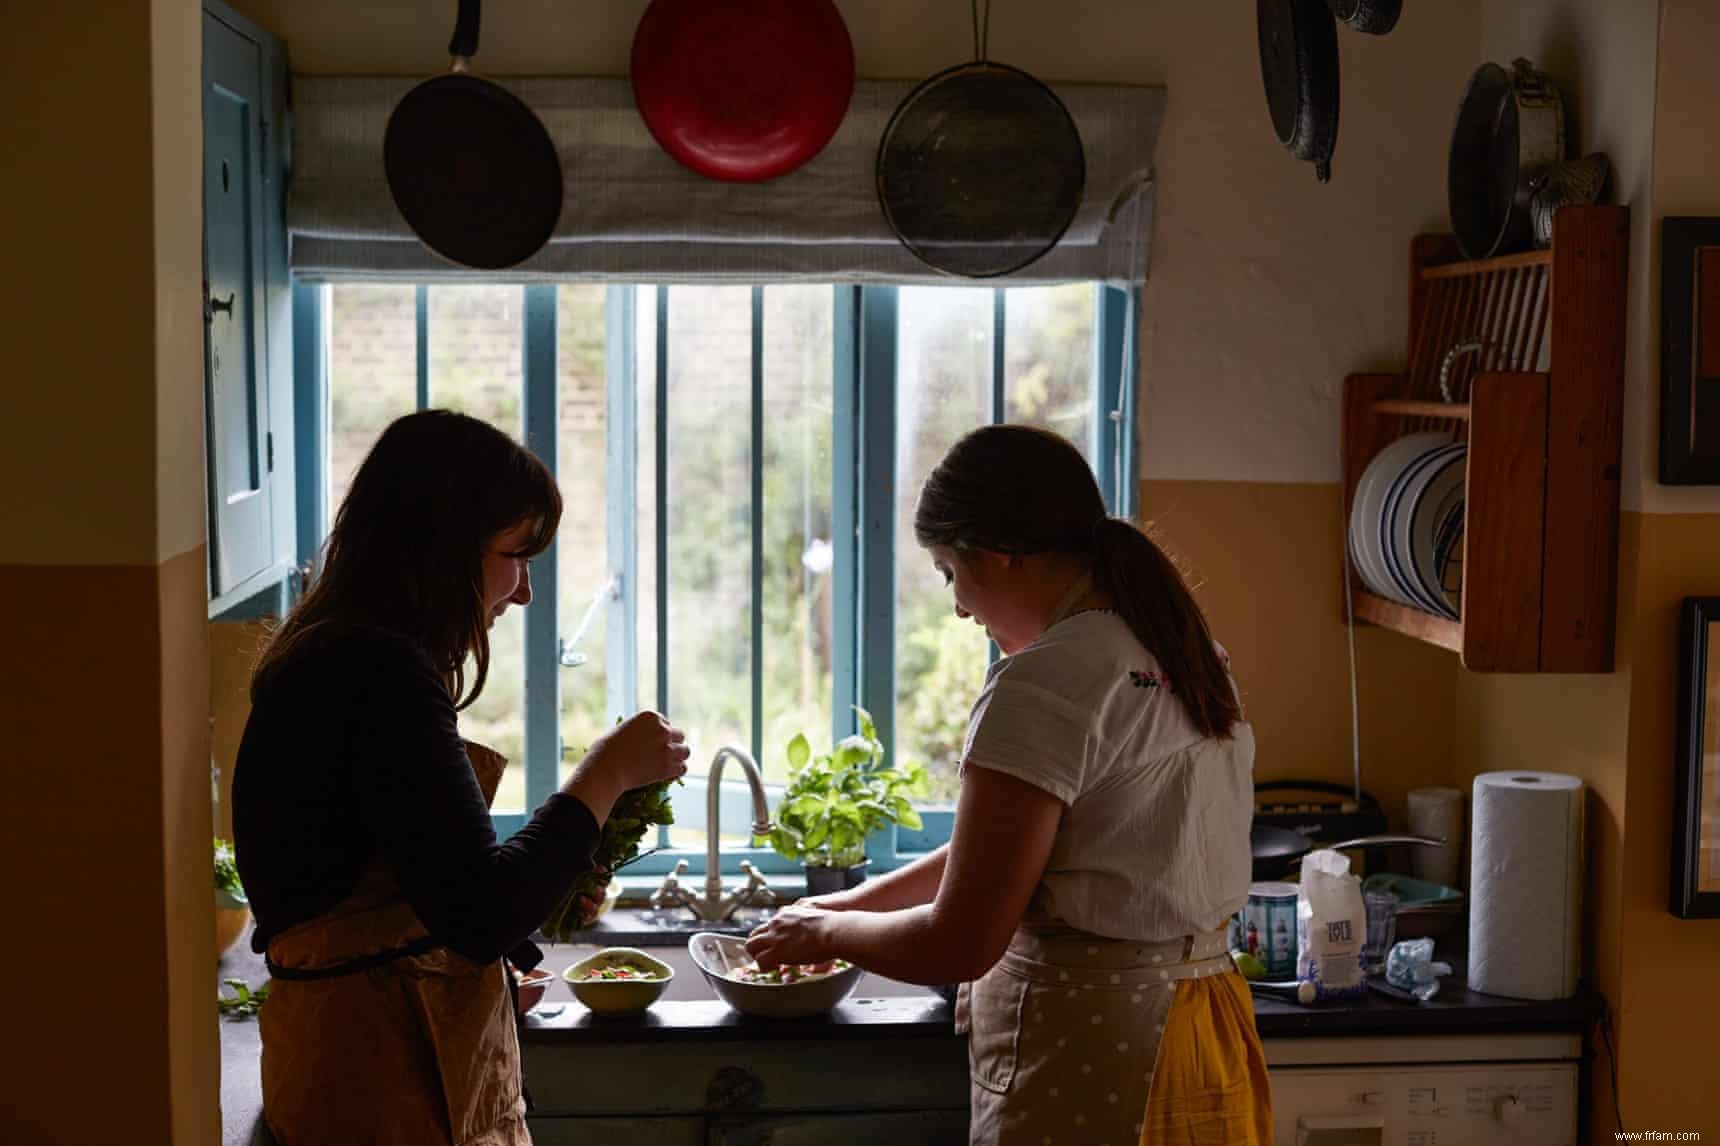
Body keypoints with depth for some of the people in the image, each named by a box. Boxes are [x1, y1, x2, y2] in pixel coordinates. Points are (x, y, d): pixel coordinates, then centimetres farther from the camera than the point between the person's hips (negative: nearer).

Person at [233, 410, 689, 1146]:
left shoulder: (333, 658, 11)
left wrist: (542, 890, 12)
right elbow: (480, 915, -23)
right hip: (391, 1084, -10)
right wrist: (606, 775, -13)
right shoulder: (381, 673, -20)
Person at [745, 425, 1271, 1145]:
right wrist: (863, 901, 19)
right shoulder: (1189, 655, 8)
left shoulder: (1043, 685, -19)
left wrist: (825, 933, 0)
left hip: (1088, 1065, -8)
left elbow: (959, 945, -17)